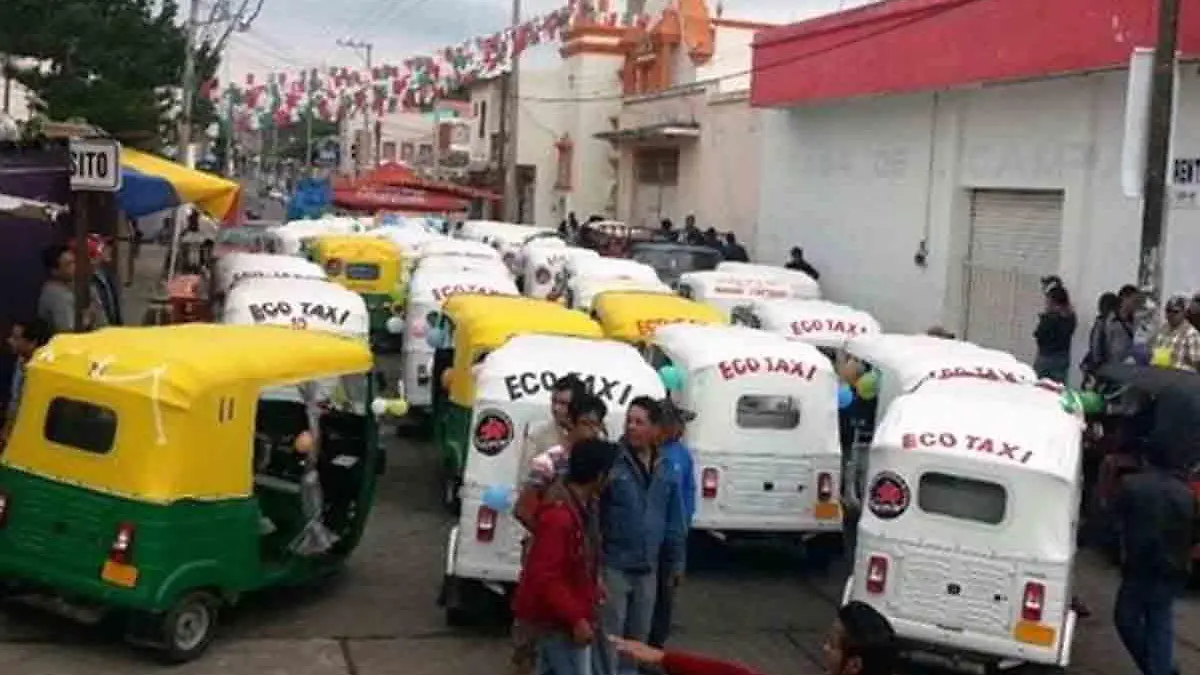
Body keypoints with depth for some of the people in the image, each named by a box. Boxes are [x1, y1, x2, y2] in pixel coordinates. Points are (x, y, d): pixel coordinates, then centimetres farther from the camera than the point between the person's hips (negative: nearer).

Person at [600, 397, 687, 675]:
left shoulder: (666, 470, 6)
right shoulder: (611, 461, -13)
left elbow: (674, 520, 12)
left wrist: (676, 561, 13)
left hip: (647, 568, 6)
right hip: (614, 565, -6)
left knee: (639, 634, 19)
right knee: (609, 634, 1)